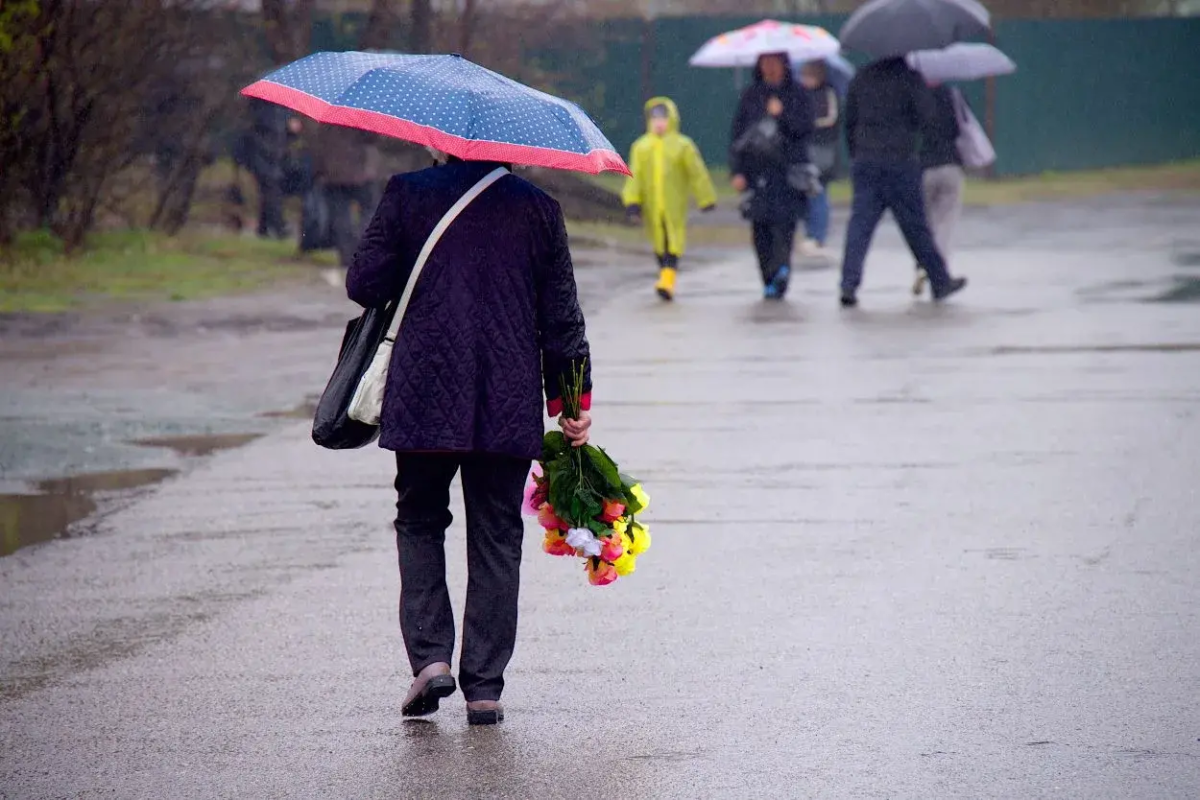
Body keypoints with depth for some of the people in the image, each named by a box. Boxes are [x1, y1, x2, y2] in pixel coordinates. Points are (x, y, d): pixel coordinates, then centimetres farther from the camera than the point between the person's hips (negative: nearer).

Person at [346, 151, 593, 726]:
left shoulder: (407, 195, -1)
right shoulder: (537, 209, 4)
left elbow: (364, 283, -3)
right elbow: (562, 317, 5)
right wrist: (572, 400, 13)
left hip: (423, 399, -1)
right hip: (510, 408, 1)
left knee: (420, 522, 15)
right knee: (495, 538, 8)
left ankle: (430, 657, -1)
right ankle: (484, 686, 5)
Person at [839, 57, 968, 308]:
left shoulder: (862, 78, 9)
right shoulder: (909, 77, -6)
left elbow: (850, 120, 13)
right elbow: (925, 114, -11)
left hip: (864, 162, 4)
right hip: (900, 162, -4)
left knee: (860, 223, -1)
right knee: (915, 225, 6)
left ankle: (849, 284, -14)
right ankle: (940, 282, 17)